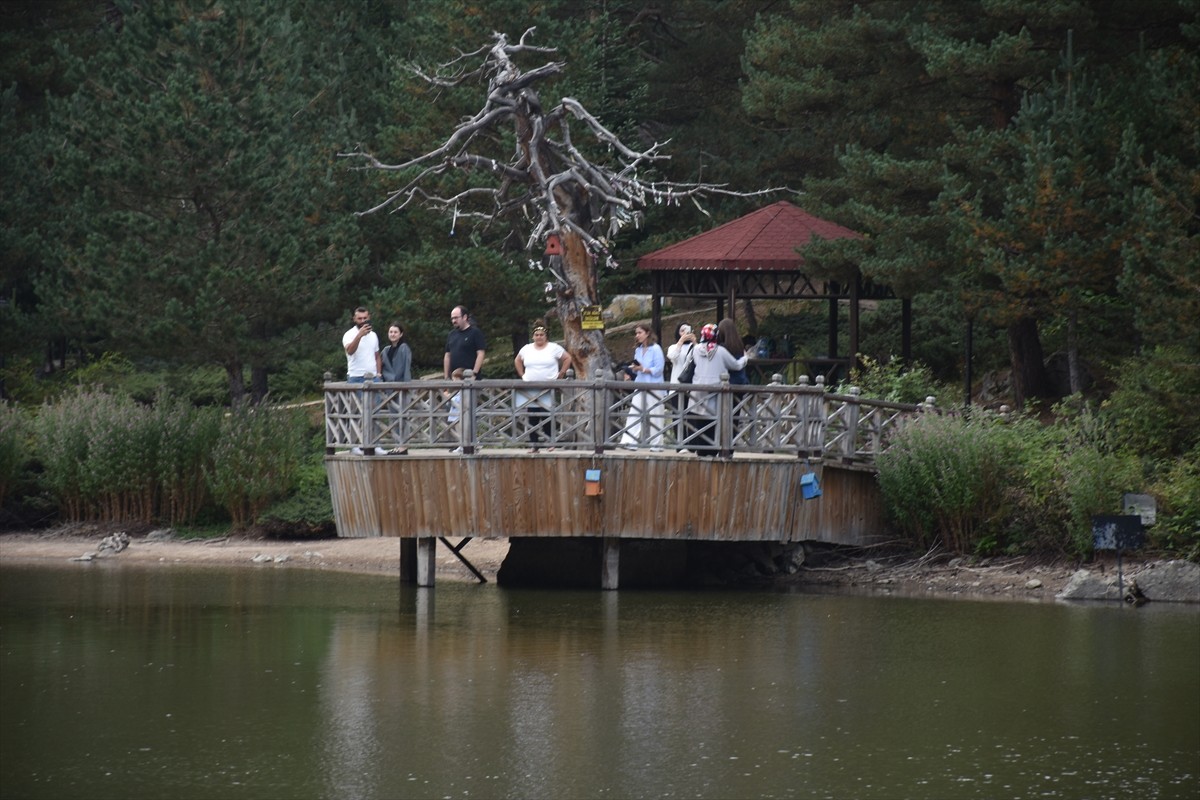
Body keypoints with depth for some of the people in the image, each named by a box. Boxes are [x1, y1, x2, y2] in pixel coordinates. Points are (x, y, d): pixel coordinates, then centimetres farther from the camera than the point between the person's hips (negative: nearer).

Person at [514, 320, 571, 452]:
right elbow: (517, 361, 25)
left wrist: (560, 375, -1)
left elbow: (567, 358, 4)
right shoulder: (527, 349, 11)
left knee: (546, 416, -10)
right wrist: (522, 375, 13)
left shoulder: (554, 348, 1)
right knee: (532, 417, 1)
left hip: (548, 390, -4)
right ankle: (534, 444, 4)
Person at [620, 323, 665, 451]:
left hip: (654, 386, -6)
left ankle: (656, 444, 7)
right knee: (634, 414, -6)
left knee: (654, 415, 0)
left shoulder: (656, 349, -6)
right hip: (640, 384, 6)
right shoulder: (638, 350, 15)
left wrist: (644, 369, -20)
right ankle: (629, 441, -11)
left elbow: (658, 369, -12)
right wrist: (634, 368, -2)